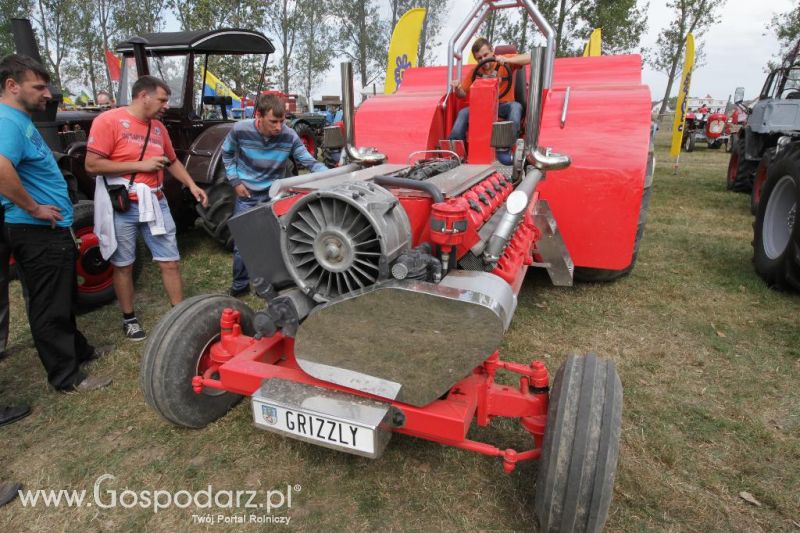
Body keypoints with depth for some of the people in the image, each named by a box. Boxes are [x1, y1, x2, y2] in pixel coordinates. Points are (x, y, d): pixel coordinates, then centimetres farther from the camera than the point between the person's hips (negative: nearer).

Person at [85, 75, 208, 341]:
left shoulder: (158, 127, 9)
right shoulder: (109, 120, -10)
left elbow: (172, 161, 21)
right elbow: (92, 164, -15)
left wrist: (192, 185, 7)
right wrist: (140, 165, -16)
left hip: (155, 202, 5)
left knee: (170, 262, 4)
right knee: (123, 266, 9)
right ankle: (129, 318, 25)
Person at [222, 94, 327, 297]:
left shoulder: (289, 136, -19)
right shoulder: (240, 130, -18)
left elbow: (310, 162, -15)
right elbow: (227, 154, 1)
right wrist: (235, 180, -5)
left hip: (274, 196, 0)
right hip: (246, 196, 0)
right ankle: (240, 285, 25)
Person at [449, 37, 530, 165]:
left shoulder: (506, 61, -4)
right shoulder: (474, 71, 4)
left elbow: (530, 58, -14)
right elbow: (463, 94, 8)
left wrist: (507, 60, -28)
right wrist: (457, 89, -17)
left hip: (504, 106, -2)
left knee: (516, 106, -33)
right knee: (463, 113, -22)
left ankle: (505, 148, -36)